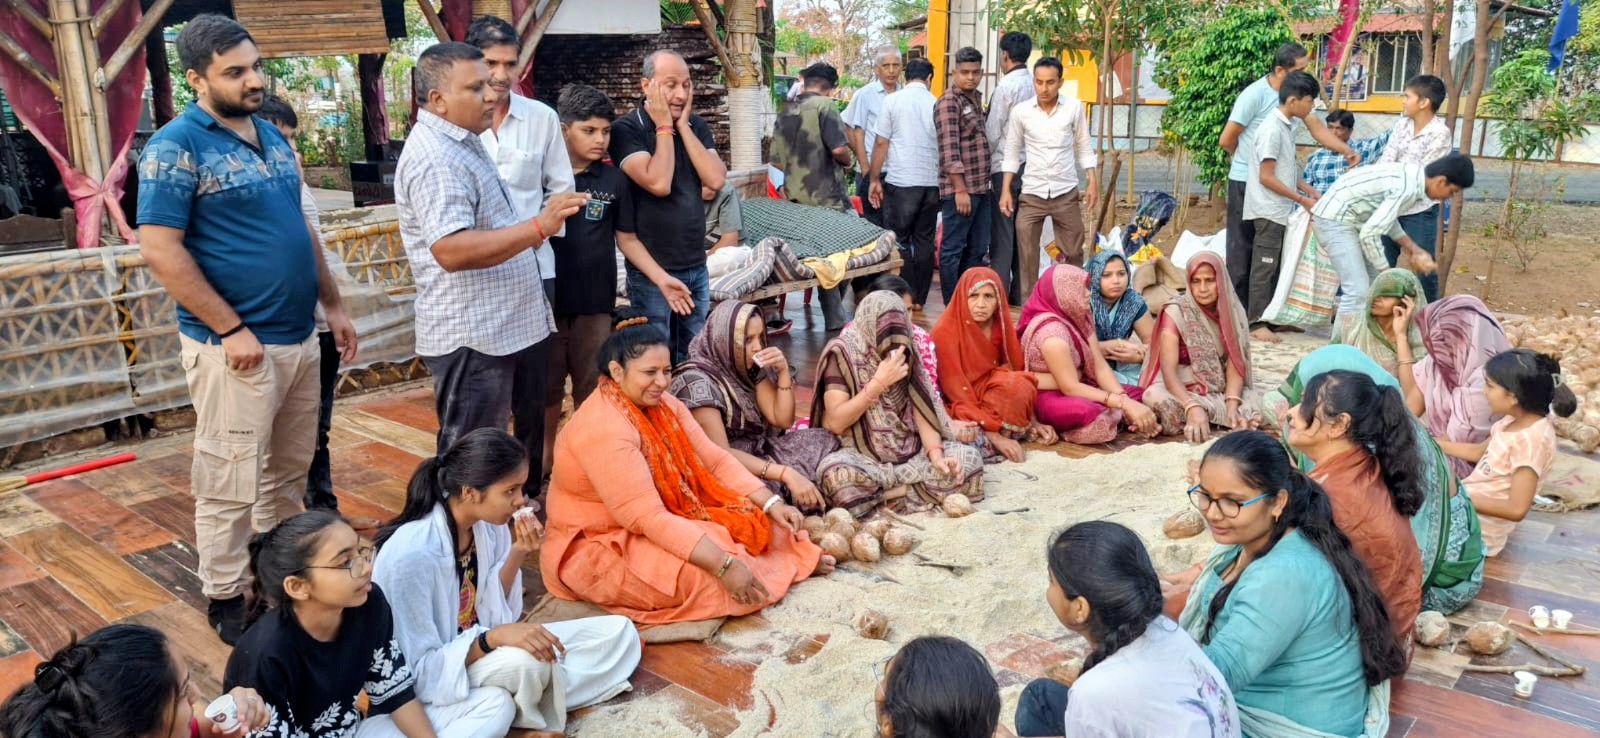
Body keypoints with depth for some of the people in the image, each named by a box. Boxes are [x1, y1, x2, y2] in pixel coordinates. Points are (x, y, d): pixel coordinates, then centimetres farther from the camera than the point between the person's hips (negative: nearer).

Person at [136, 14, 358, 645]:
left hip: (300, 338, 7)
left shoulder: (272, 136, 12)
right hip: (236, 347, -7)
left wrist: (332, 305, 16)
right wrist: (231, 329, -17)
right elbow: (160, 250, -16)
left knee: (289, 471, 17)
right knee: (231, 482, 3)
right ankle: (225, 598, 18)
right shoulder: (176, 147, -11)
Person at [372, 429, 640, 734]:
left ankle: (515, 707, -6)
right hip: (430, 682, -7)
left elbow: (492, 612, -1)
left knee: (620, 632, -2)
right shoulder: (411, 553, -29)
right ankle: (508, 709, -5)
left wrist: (517, 554, -16)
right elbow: (420, 671, -23)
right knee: (527, 662, -37)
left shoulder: (489, 523, -8)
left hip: (480, 649, 7)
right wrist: (493, 638, -36)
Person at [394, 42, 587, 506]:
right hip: (472, 337, -10)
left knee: (528, 436, 20)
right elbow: (451, 250, -32)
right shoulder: (434, 158, -20)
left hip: (512, 325, 10)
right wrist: (537, 227, -36)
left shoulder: (463, 142, 14)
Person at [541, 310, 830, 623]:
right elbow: (649, 518, -33)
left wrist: (771, 503, -13)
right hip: (598, 548, -9)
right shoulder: (604, 430, -28)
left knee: (756, 522, -7)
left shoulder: (663, 404, -1)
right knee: (702, 574, -25)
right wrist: (725, 565, -36)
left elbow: (715, 459, 0)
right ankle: (800, 562, -6)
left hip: (660, 521, 9)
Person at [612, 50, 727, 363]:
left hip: (697, 267, 5)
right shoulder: (626, 129, -10)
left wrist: (683, 126, -8)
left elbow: (716, 180, -8)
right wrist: (664, 127, -14)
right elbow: (659, 184, -23)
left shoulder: (697, 126, 7)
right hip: (651, 272, -5)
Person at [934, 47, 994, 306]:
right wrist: (960, 189, -19)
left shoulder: (977, 98, 17)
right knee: (952, 251, -1)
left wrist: (986, 183, 16)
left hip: (981, 188, 9)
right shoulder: (948, 102, -9)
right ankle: (952, 309, 5)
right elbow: (950, 151, -16)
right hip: (959, 189, -9)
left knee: (977, 250, 12)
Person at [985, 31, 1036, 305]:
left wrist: (984, 158, 5)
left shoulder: (1006, 85, -11)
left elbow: (993, 131, -10)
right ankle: (1020, 293, 16)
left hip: (1005, 167, -6)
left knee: (1002, 233, -2)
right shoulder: (1036, 85, 6)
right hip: (1031, 166, 6)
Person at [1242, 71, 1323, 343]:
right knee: (1264, 268, -4)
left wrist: (1311, 191, 9)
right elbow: (1266, 177, -19)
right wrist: (1303, 200, -15)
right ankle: (1256, 323, 0)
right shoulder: (1273, 129, -17)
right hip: (1269, 211, -9)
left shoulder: (1288, 127, 11)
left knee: (1278, 267, 12)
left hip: (1281, 211, 9)